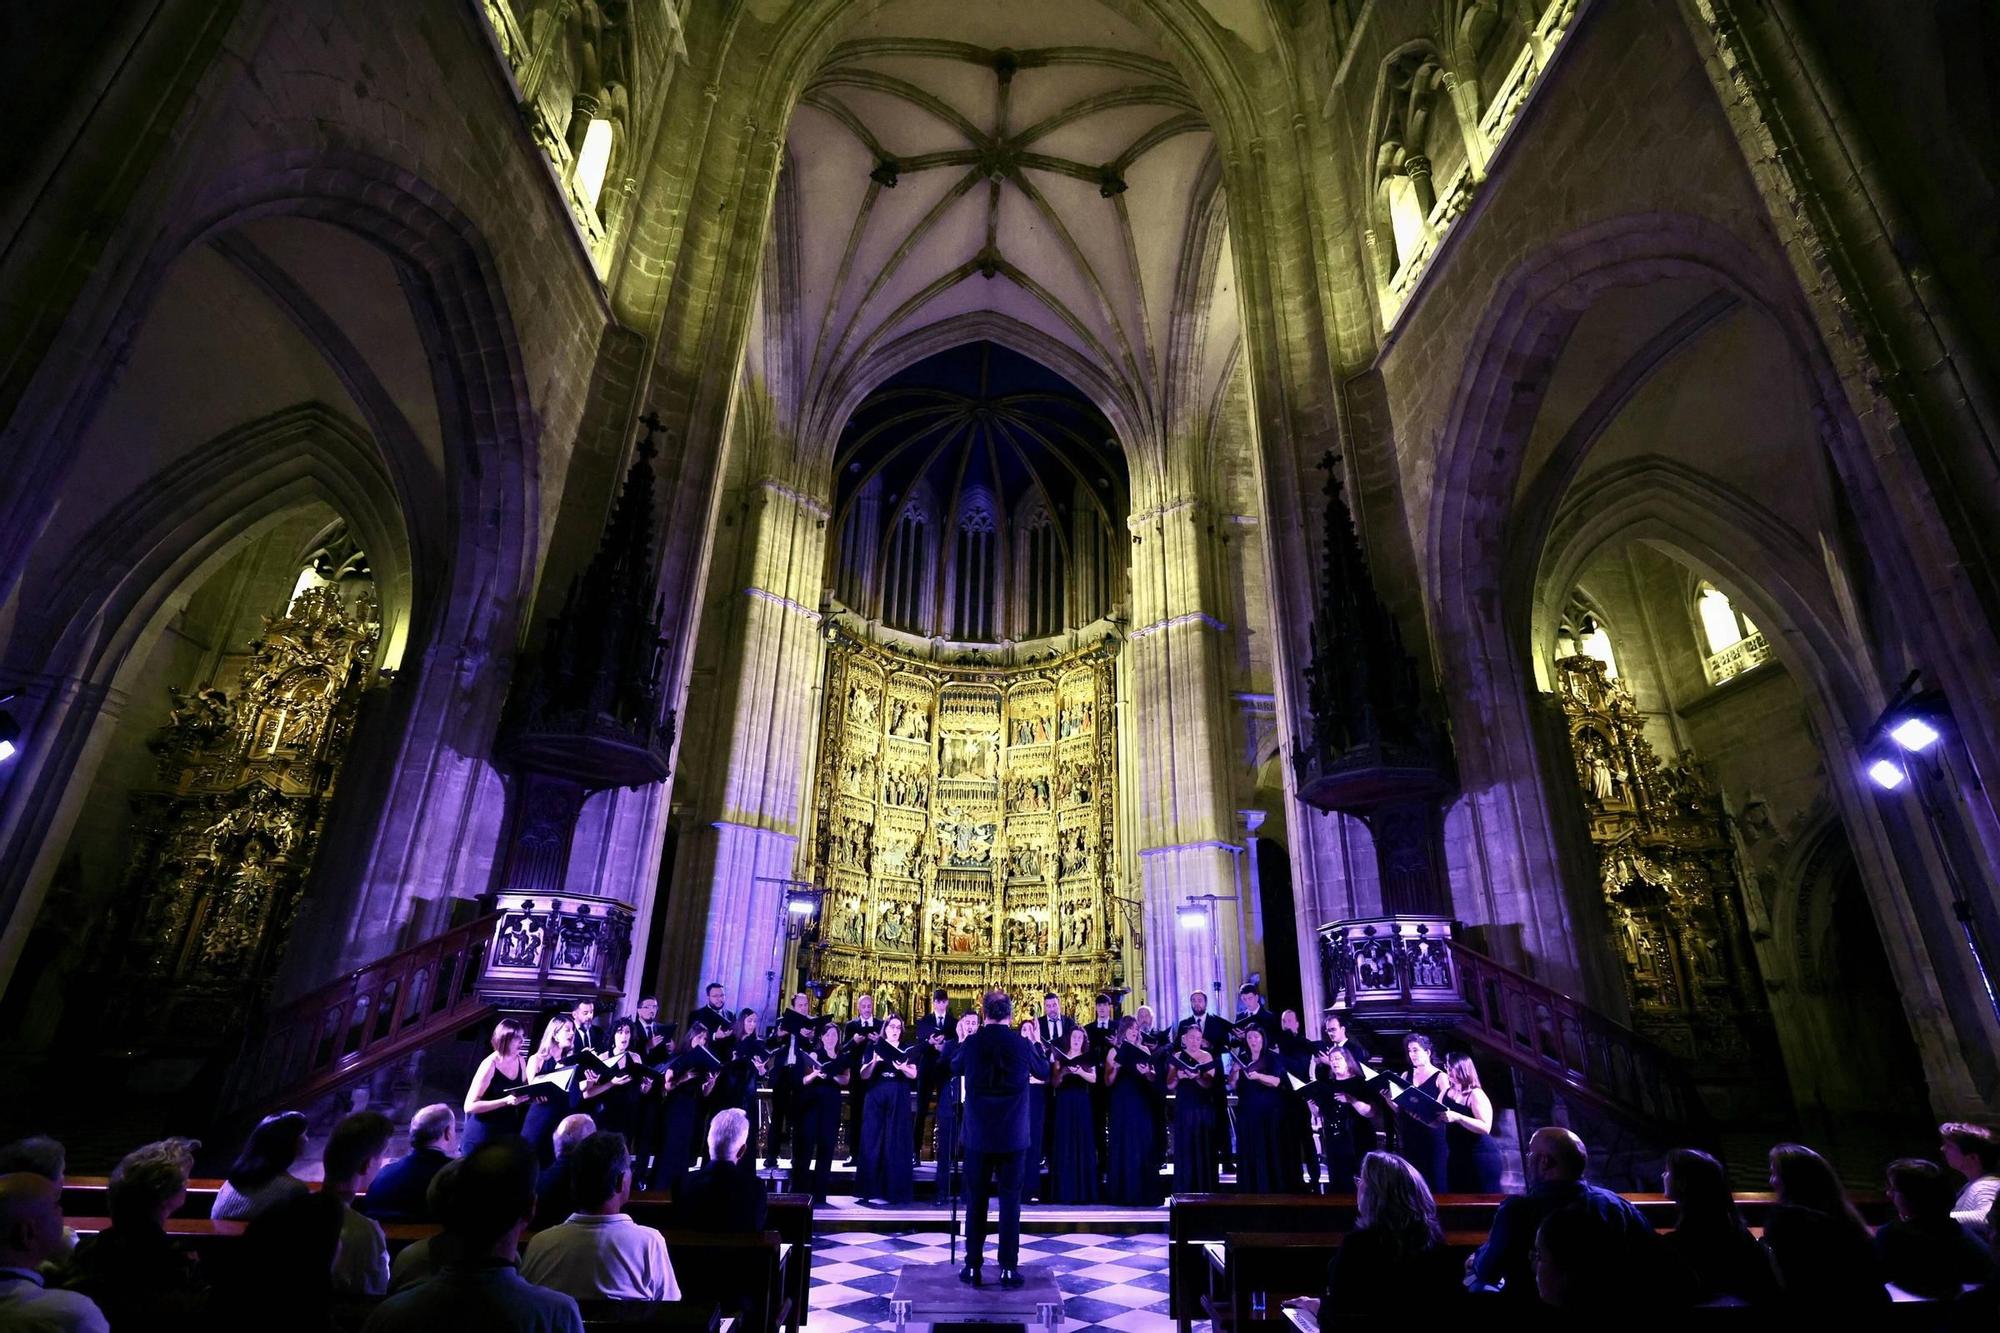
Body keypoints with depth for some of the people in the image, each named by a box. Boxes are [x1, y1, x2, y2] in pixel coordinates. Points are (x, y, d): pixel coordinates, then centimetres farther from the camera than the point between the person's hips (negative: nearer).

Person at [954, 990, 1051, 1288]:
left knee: (976, 1200, 11)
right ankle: (1009, 1268, 11)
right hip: (1014, 1135, -1)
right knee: (1010, 1200, 8)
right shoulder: (1023, 1044, -10)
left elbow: (955, 1069, 12)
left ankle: (973, 1266, 17)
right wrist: (1036, 1044, 22)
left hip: (978, 1135, 1)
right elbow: (1044, 1072, 8)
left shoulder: (971, 1043, -9)